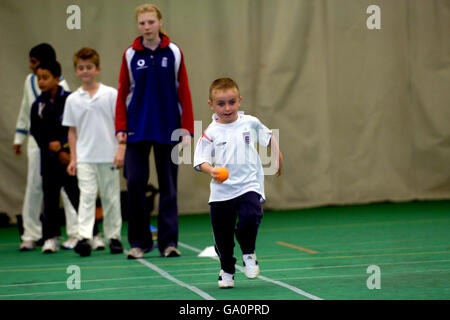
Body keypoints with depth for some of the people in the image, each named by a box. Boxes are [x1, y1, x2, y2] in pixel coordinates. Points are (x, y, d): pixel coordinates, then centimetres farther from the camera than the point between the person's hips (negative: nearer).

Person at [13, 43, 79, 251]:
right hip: (36, 141, 5)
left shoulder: (61, 85, -10)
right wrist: (19, 138, 19)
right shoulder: (30, 81, 9)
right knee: (34, 186, 4)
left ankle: (76, 233, 1)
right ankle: (31, 235, 10)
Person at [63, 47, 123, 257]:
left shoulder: (111, 94, -1)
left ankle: (114, 237, 18)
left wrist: (122, 150, -7)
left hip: (109, 156, 0)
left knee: (111, 196, 8)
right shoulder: (73, 100, 5)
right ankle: (84, 237, -18)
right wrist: (73, 158, 6)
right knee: (87, 196, -10)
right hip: (85, 158, 1)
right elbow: (72, 131, 10)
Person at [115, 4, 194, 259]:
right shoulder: (130, 55, 4)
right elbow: (123, 93, 6)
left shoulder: (174, 53, 2)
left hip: (168, 129, 0)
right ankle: (140, 241, 5)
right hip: (138, 130, 0)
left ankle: (168, 241, 9)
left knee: (168, 186, 3)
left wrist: (187, 129, -2)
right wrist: (121, 128, -1)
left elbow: (184, 93, 3)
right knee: (135, 182, -6)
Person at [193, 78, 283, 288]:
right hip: (221, 192, 0)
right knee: (222, 235, 6)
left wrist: (278, 158, 23)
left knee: (250, 217, -25)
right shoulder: (211, 133, -5)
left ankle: (248, 253, 3)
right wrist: (211, 171, -25)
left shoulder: (250, 123, 1)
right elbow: (201, 161, -6)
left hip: (249, 186, 0)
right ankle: (226, 270, 29)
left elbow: (268, 137, 19)